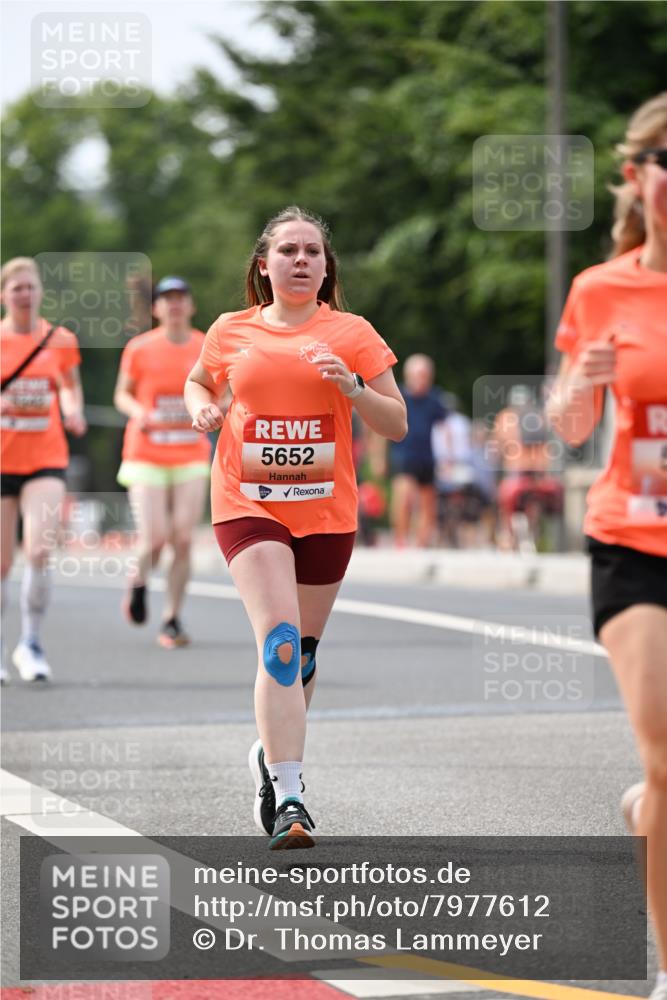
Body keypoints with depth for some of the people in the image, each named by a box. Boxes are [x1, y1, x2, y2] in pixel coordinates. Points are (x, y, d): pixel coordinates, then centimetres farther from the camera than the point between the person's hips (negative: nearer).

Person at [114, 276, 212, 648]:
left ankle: (173, 619, 6)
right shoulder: (139, 349, -1)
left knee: (183, 541, -5)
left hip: (192, 458, 2)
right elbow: (122, 394, 9)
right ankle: (139, 582, 24)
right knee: (154, 540, -10)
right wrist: (137, 412, -12)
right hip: (146, 457, -2)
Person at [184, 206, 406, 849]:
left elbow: (397, 425, 2)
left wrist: (352, 387, -15)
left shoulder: (350, 334, 3)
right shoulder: (231, 332, 6)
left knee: (301, 652, 12)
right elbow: (198, 382, 26)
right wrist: (201, 408, 4)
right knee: (280, 642, -19)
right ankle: (287, 800, -24)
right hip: (248, 506, -2)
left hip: (326, 512, 2)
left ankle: (272, 755, 39)